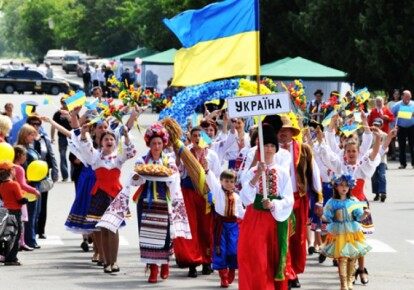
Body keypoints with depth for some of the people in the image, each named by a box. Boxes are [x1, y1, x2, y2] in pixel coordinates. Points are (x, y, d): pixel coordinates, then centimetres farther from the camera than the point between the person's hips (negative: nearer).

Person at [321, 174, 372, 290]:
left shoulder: (353, 202, 3)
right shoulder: (332, 202, 0)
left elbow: (359, 217, 2)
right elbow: (328, 217, 1)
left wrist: (365, 214, -17)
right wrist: (322, 216, -19)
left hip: (352, 233, 2)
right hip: (338, 234, -2)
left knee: (352, 258, 7)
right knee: (342, 258, -8)